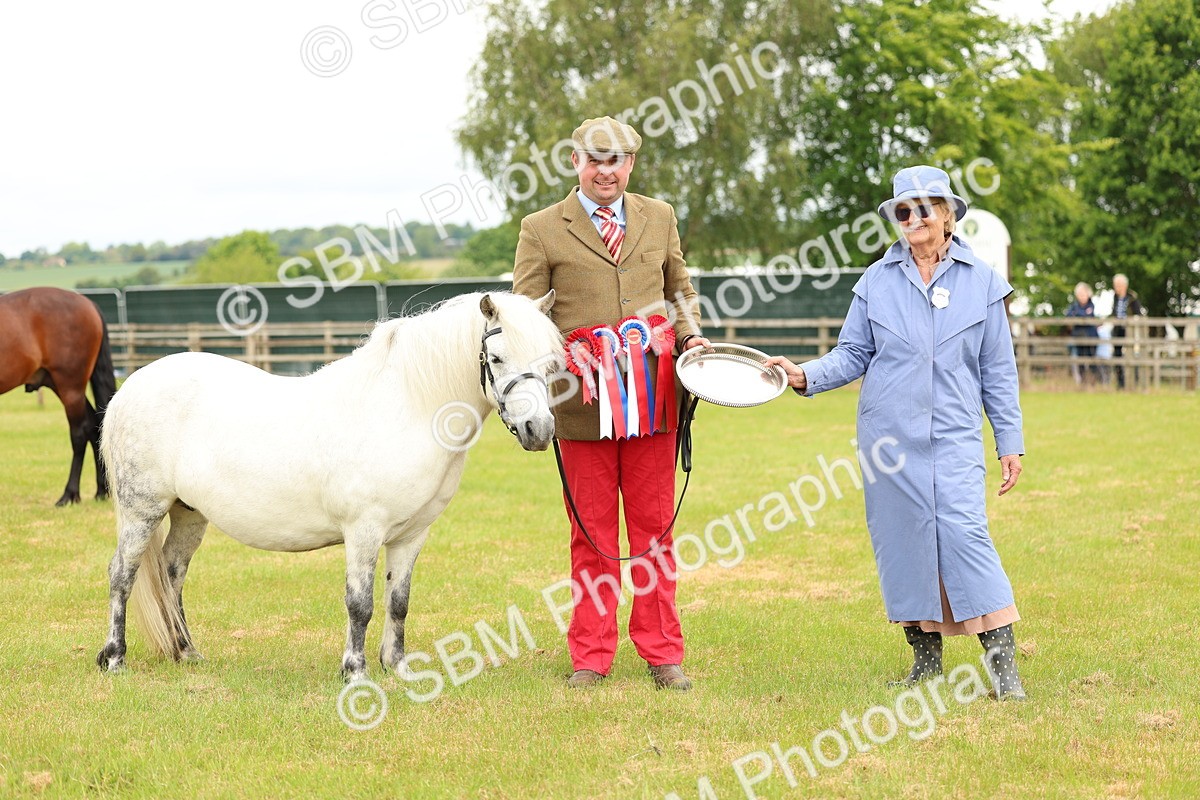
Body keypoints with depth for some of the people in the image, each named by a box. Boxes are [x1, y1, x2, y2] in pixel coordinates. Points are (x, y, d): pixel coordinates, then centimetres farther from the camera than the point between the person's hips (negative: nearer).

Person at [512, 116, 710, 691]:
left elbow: (680, 288, 23)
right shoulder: (542, 229, 2)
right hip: (582, 404, -2)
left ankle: (662, 653, 15)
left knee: (654, 529, 7)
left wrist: (690, 334, 4)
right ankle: (591, 655, 15)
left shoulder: (660, 218, 12)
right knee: (591, 534, 5)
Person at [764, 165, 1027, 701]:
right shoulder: (877, 281, 7)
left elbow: (998, 370, 8)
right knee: (902, 536, 3)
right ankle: (925, 655, 15)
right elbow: (853, 354, 9)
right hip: (888, 434, 2)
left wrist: (1011, 442, 6)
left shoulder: (981, 282, 6)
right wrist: (806, 376, -10)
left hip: (955, 435, -2)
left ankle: (1002, 660, -11)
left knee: (965, 531, -14)